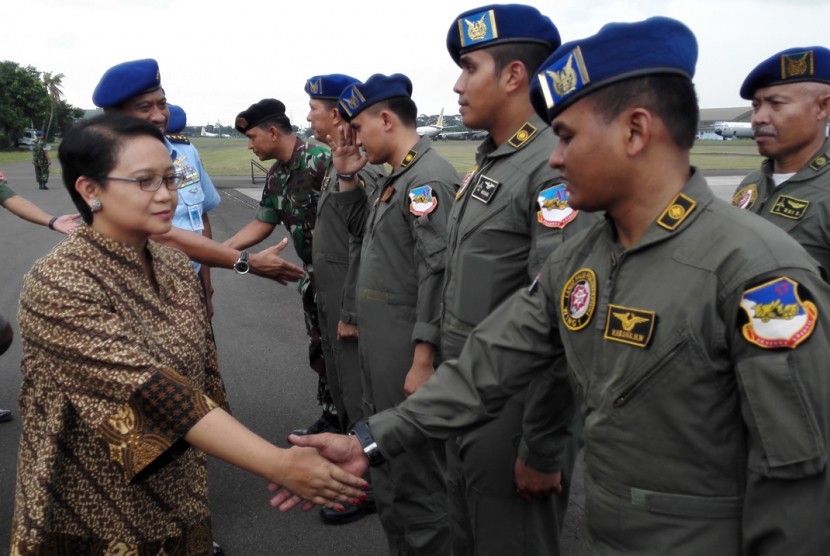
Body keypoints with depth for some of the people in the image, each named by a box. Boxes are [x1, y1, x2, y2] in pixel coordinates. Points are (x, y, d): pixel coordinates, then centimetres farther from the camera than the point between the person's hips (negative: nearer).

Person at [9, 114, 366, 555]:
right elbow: (155, 391, -31)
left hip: (179, 500, 5)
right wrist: (278, 465, -36)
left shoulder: (175, 266, -2)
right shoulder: (57, 286, -23)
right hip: (93, 518, -5)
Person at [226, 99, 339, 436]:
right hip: (312, 273, 9)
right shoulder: (276, 176, 9)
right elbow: (261, 224, 14)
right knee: (320, 351, 16)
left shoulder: (320, 160, -18)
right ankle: (332, 418, 31)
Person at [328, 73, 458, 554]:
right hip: (380, 348, 10)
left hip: (409, 354, -10)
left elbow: (438, 274, -22)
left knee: (415, 476, 2)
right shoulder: (398, 177, 13)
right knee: (387, 462, 22)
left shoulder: (430, 177, -17)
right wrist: (348, 177, 13)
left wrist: (423, 361, -23)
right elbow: (366, 231, 26)